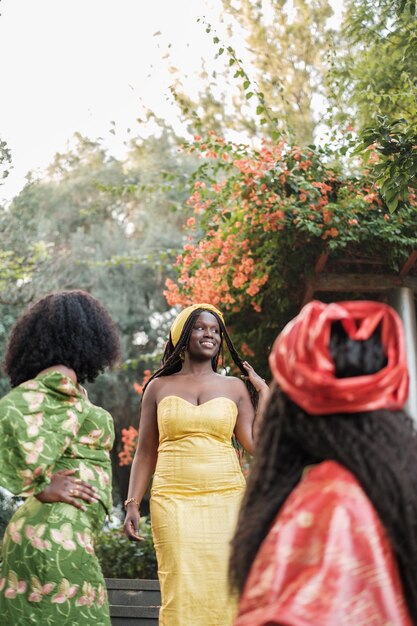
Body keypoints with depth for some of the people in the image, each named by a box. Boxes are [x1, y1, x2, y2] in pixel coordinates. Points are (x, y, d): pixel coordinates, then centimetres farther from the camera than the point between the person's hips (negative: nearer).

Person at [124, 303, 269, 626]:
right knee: (181, 590, -8)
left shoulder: (235, 388, 12)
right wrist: (132, 503, 2)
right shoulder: (160, 387, 11)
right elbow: (145, 453, 11)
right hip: (173, 500, -1)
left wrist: (264, 391, 7)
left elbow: (257, 443, 2)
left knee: (222, 589, -3)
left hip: (225, 500, 1)